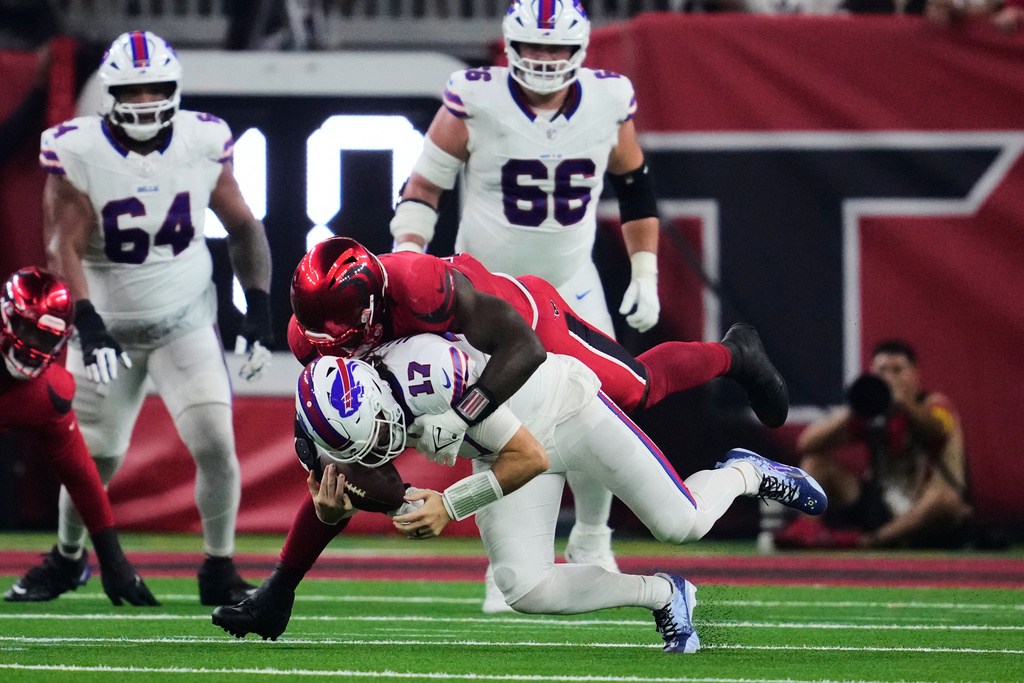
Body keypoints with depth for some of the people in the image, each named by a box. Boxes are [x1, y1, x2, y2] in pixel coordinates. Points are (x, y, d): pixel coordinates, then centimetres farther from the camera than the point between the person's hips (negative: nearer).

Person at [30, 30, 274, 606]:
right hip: (110, 325, -1)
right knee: (97, 461, 10)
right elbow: (66, 248, -23)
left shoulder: (203, 144, -10)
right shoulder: (78, 153, -18)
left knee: (216, 446, -12)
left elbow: (243, 228, 3)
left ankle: (220, 569, 7)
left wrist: (260, 312, -5)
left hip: (186, 320, 1)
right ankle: (68, 554, 38)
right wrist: (88, 326, -36)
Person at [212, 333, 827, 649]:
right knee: (525, 589, -10)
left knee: (682, 523, -4)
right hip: (501, 451, 6)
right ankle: (665, 597, 12)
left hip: (559, 405, -6)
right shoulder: (336, 425, -22)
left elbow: (529, 457, -36)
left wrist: (452, 506, -38)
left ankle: (745, 474, 32)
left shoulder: (427, 370, -43)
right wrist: (331, 506, -23)